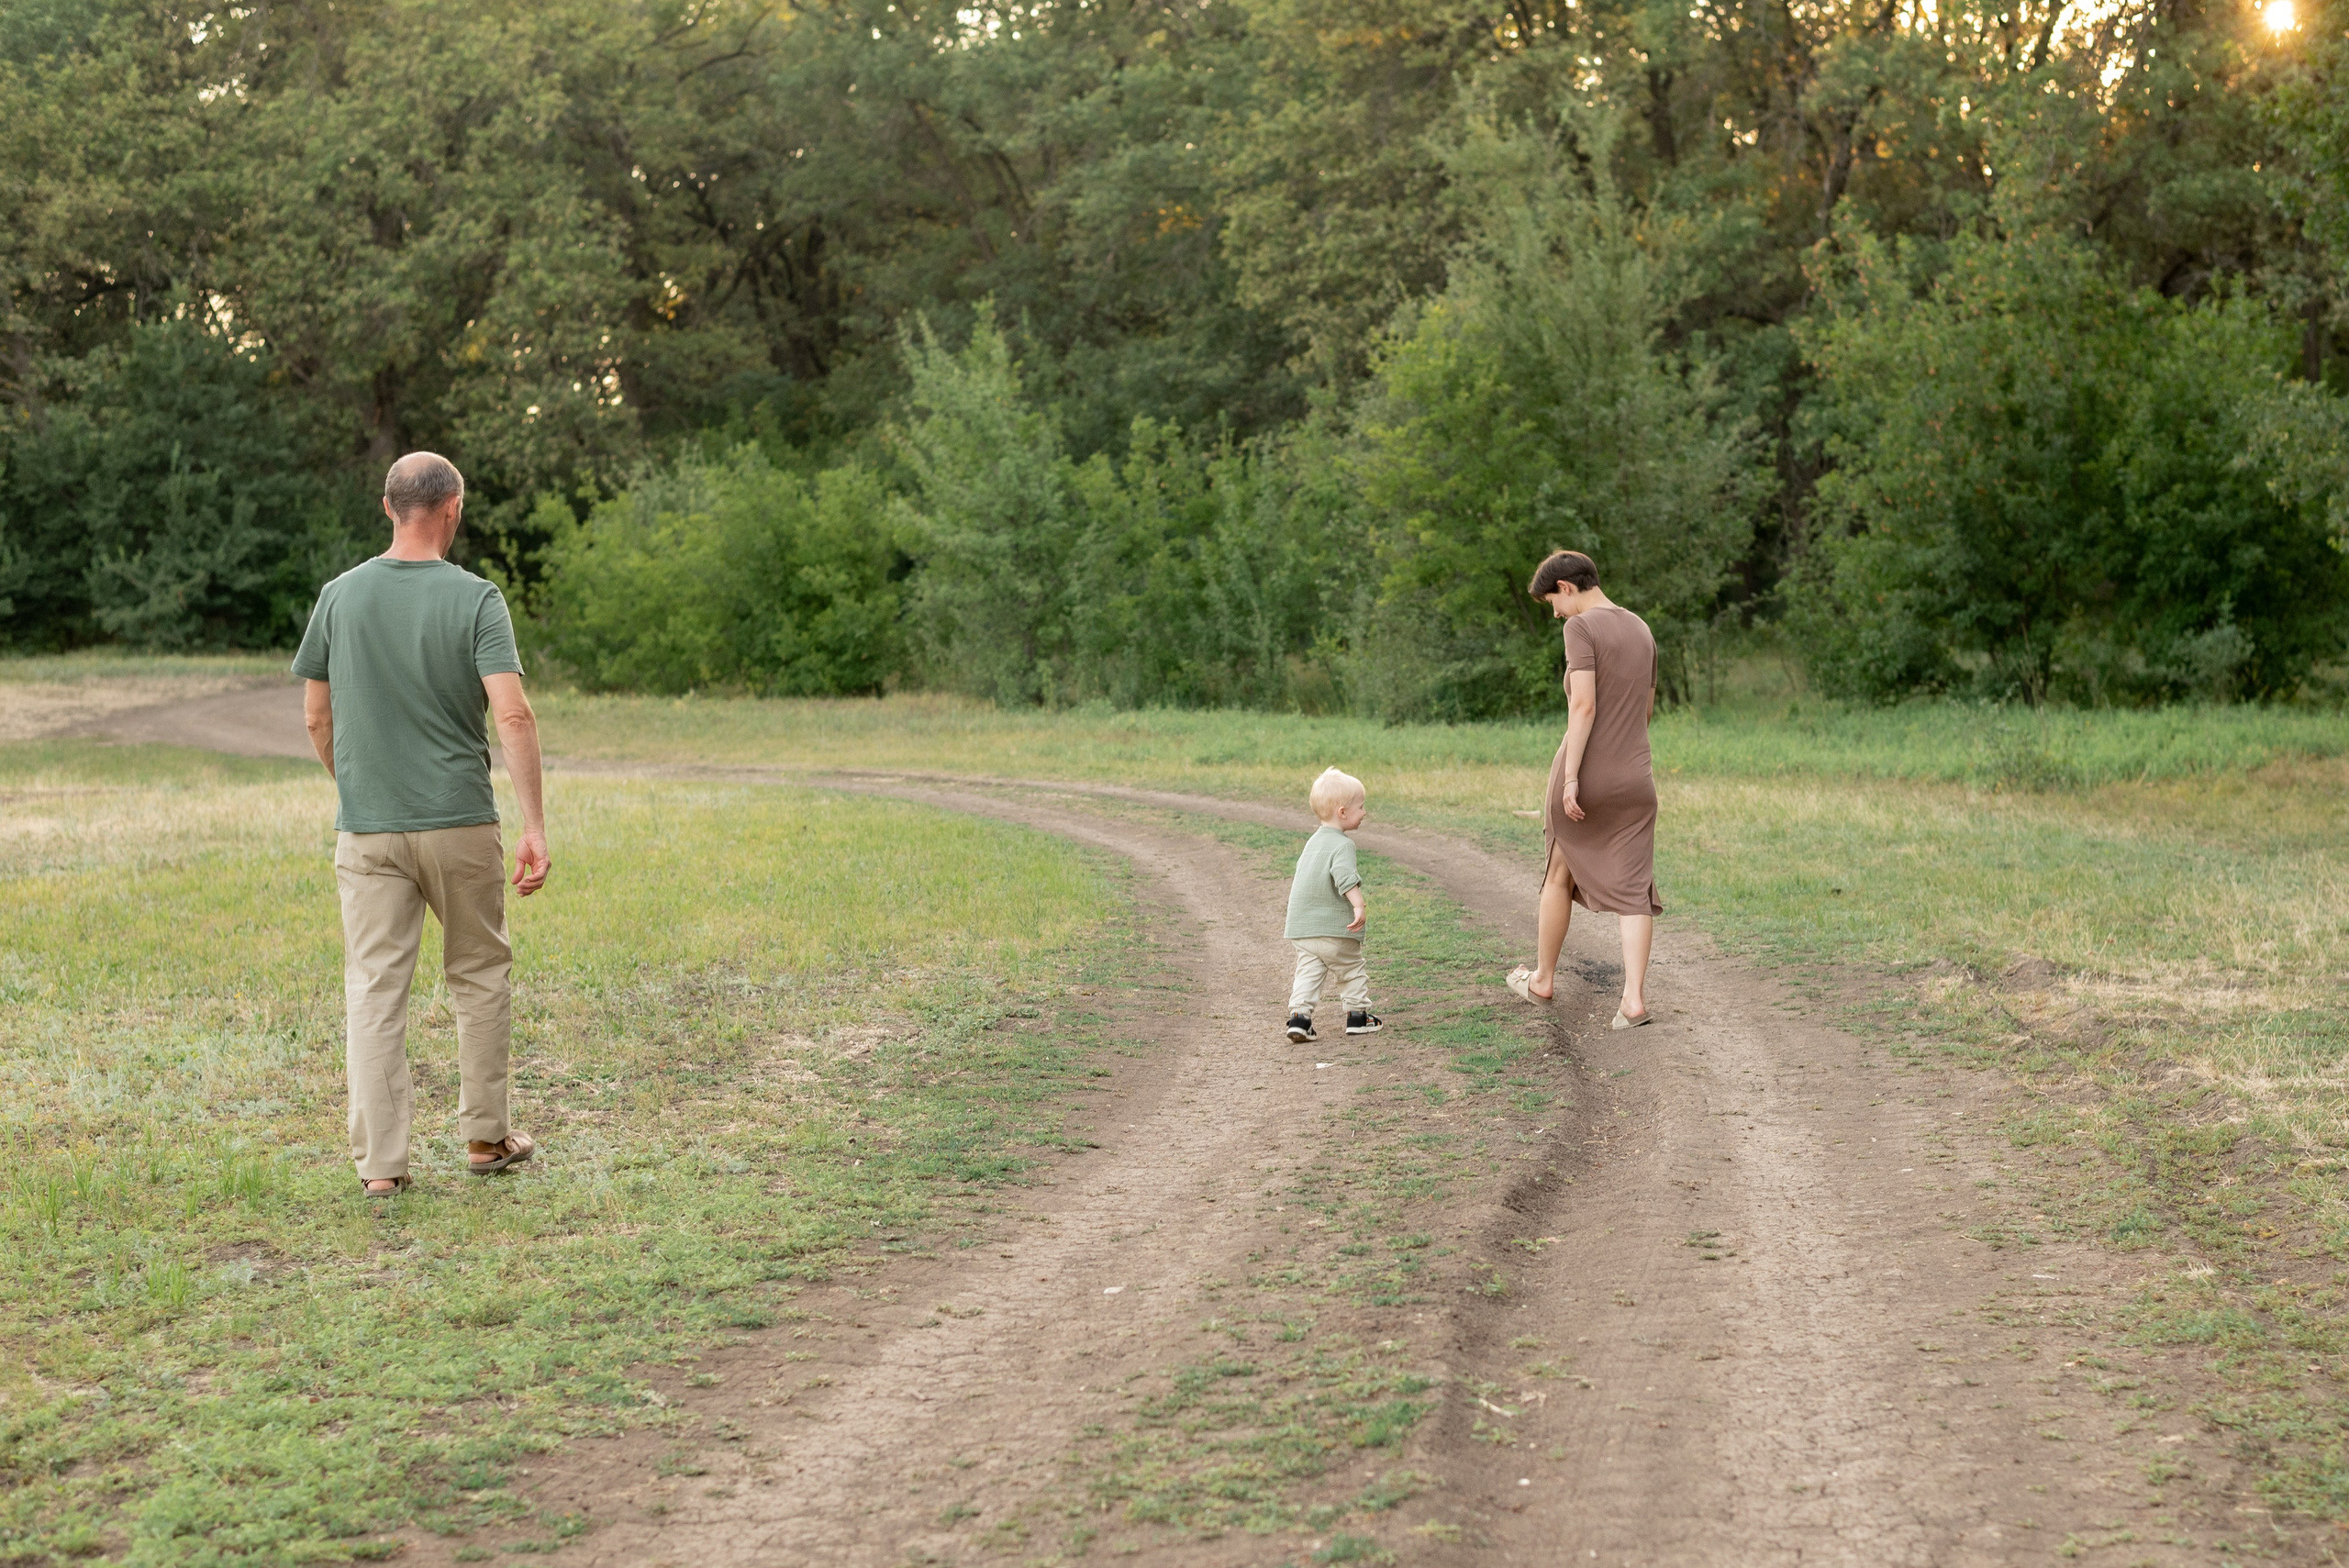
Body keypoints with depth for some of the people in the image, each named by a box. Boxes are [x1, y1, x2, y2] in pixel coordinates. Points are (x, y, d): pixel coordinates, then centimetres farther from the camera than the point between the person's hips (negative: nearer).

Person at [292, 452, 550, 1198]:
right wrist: (535, 828, -14)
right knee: (480, 974, 16)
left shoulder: (341, 595, 2)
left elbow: (316, 717, 8)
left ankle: (380, 1161, 0)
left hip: (366, 826, 2)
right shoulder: (474, 599, -7)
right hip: (459, 823, -2)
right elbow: (513, 715, -16)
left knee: (374, 990, 3)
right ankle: (485, 1135, 23)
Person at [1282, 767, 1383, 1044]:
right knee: (1353, 969, 11)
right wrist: (1359, 906, -39)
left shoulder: (1314, 841, 15)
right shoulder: (1342, 845, -14)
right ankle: (1358, 1015, 18)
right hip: (1334, 927, -7)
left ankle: (1299, 1016, -8)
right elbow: (1345, 876, -31)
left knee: (1308, 972, 5)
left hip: (1303, 927, 7)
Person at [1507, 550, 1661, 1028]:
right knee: (1632, 890, 0)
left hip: (1583, 776, -5)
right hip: (1635, 780, 5)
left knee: (1559, 873, 16)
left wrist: (1571, 778, -20)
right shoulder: (1642, 632, 12)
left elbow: (1583, 704, -19)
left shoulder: (1582, 628, -10)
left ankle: (1542, 980, 30)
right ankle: (1634, 998, -13)